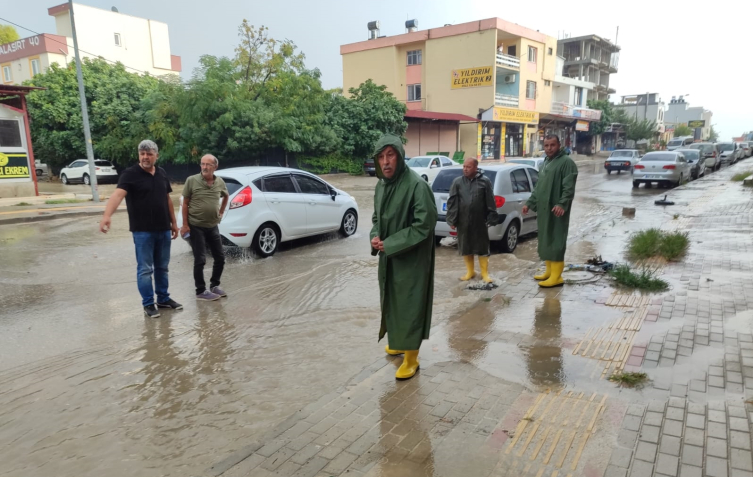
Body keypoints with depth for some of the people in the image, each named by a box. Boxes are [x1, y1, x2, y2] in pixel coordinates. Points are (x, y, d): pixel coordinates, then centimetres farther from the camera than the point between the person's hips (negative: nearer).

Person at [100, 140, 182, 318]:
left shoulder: (162, 173, 9)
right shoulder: (130, 174, -10)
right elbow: (117, 194, -26)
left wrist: (174, 222, 16)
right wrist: (107, 215, -43)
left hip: (163, 229, 5)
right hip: (143, 231, -5)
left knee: (162, 267, 15)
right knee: (145, 269, 2)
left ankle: (163, 299, 27)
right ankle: (148, 304, 12)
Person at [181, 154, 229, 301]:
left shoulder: (220, 182, 1)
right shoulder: (192, 180, -10)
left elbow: (226, 196, 22)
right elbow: (185, 204, -6)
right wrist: (185, 224, -9)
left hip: (213, 226, 5)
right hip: (196, 227, -5)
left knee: (220, 257, 9)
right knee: (200, 260, -2)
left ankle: (214, 285, 27)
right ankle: (201, 291, 10)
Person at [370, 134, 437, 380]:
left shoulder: (417, 185, -20)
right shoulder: (381, 186, 4)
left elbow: (424, 225, -22)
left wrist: (390, 244, -19)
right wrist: (375, 237, -5)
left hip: (411, 259, -8)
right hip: (388, 256, 8)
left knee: (409, 304, 2)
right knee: (391, 301, 20)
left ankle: (411, 358, 17)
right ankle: (399, 342, 42)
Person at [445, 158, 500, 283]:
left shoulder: (485, 182, -2)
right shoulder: (457, 182, 3)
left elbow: (490, 202, -1)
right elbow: (451, 202, 2)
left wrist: (491, 219, -3)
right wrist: (452, 220, -2)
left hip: (479, 221, -2)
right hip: (463, 221, 2)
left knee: (482, 247, 5)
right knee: (465, 247, 10)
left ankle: (485, 273, 18)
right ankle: (470, 272, 25)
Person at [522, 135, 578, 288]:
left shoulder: (566, 162, -9)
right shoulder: (545, 162, 19)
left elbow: (569, 187, -18)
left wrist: (562, 204, -29)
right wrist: (529, 203, 20)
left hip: (556, 210, -9)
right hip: (543, 209, 9)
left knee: (556, 242, -6)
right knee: (545, 241, 13)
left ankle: (556, 276, -2)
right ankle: (549, 271, 23)